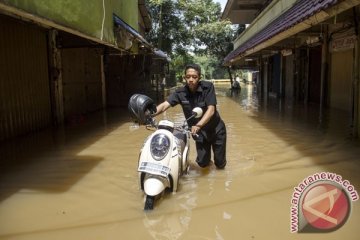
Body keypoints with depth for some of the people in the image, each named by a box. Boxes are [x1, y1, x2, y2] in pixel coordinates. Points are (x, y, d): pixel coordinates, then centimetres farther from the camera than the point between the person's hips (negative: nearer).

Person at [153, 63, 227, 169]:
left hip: (216, 129, -2)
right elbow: (164, 105, -23)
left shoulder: (207, 87, -22)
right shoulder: (180, 92, -14)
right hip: (200, 132, 2)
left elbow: (211, 110, -30)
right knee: (202, 163, 6)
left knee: (220, 164, 8)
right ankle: (207, 155, 42)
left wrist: (198, 125, -45)